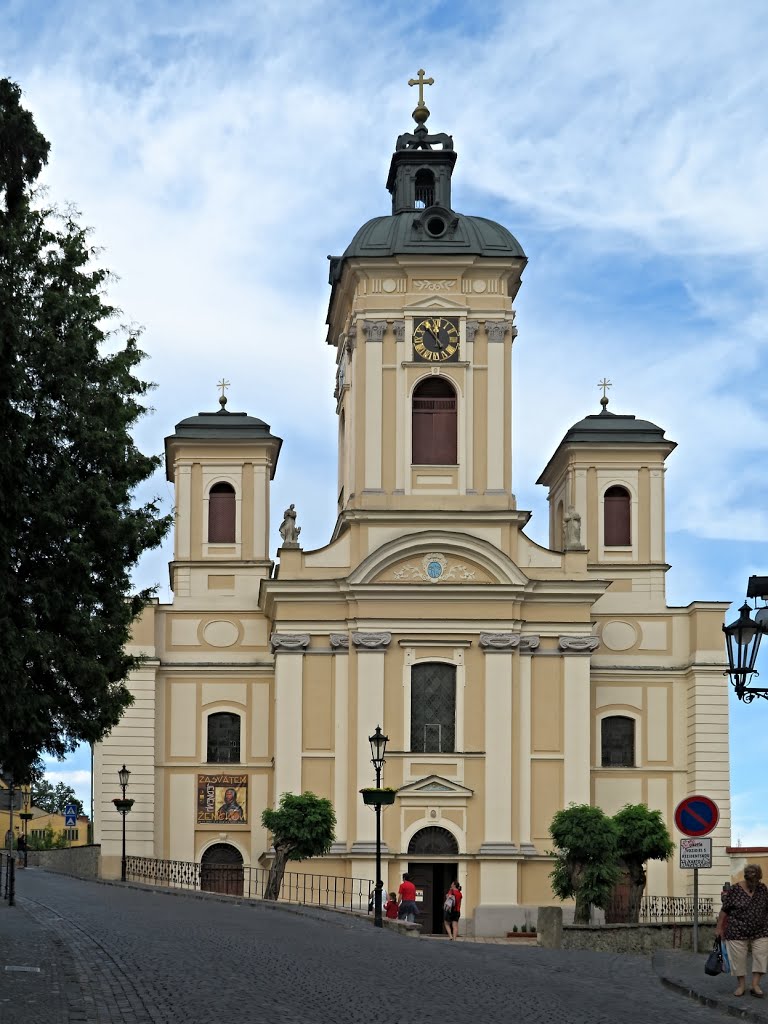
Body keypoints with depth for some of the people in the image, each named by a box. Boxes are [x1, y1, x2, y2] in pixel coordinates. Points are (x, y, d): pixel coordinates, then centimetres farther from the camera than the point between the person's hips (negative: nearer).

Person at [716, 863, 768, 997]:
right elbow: (724, 910, -3)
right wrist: (719, 927, -3)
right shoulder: (734, 891, -8)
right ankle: (741, 985, 15)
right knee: (738, 958, 1)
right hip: (738, 932, -3)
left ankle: (755, 985, 2)